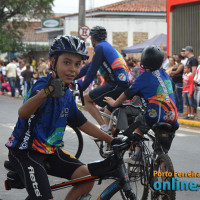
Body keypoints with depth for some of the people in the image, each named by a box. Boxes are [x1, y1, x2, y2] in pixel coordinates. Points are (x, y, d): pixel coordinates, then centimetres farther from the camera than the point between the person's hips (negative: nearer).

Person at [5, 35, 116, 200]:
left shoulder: (67, 94, 5)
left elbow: (82, 123, 17)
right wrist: (47, 91, -63)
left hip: (49, 151, 8)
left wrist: (112, 141, 13)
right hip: (25, 151, -8)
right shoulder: (42, 85, -22)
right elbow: (23, 113, -44)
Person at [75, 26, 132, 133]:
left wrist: (81, 89, 1)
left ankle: (104, 127, -11)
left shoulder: (100, 47, -4)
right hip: (126, 84, 9)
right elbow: (88, 67, 29)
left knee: (86, 98, -1)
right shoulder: (107, 46, 25)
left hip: (117, 85, -9)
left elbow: (91, 72, -8)